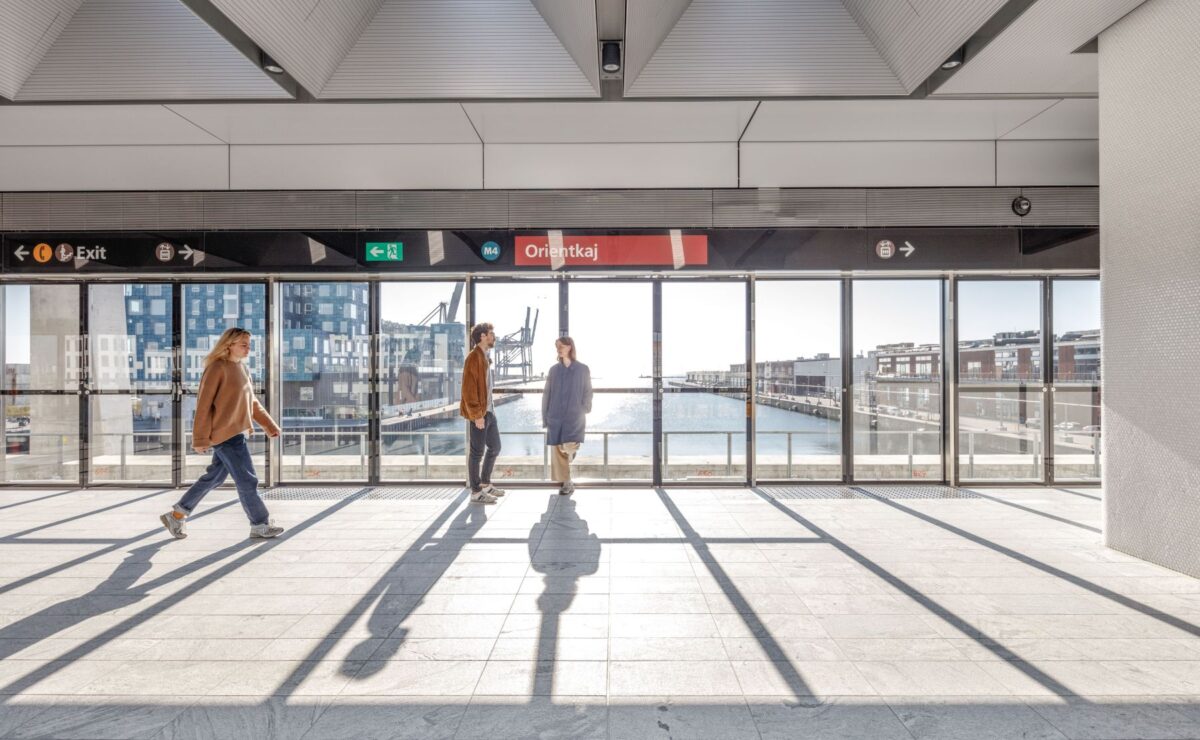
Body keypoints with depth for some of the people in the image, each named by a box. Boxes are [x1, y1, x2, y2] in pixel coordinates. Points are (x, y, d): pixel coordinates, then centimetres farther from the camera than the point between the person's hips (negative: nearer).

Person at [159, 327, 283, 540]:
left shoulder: (241, 369, 13)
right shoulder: (217, 368, -13)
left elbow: (252, 402, 18)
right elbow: (204, 404, -14)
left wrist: (269, 425, 12)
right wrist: (201, 438, -14)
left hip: (235, 434, 9)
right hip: (225, 434, -9)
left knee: (214, 477, 19)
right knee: (247, 481, -3)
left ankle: (177, 515, 34)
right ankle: (260, 525, 8)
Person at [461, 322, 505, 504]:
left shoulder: (485, 357, 15)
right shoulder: (474, 357, -14)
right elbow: (469, 388, -19)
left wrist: (489, 409, 15)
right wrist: (477, 415, -21)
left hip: (489, 411, 10)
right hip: (478, 413, -10)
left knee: (495, 447, 16)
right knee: (477, 452, 0)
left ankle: (485, 484, 31)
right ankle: (476, 492, 11)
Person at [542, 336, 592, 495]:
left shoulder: (582, 369, 0)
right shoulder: (553, 369, 5)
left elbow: (587, 393, 4)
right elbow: (546, 394, 8)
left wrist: (584, 412, -4)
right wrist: (544, 417, 6)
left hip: (574, 416, -2)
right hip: (555, 416, 2)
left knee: (569, 448, -17)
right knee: (557, 450, 1)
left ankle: (572, 450, 19)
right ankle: (565, 482, 15)